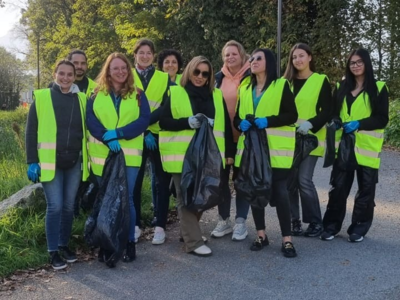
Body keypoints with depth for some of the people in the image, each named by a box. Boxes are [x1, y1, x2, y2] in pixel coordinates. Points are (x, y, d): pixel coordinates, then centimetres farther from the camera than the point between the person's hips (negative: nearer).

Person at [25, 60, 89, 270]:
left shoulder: (81, 99, 8)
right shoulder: (42, 97, -2)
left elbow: (87, 129, 14)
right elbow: (31, 131, -2)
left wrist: (88, 158, 9)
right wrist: (32, 161, -8)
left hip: (74, 162, 3)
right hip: (50, 162, -3)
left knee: (68, 205, 10)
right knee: (55, 206, -4)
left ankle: (64, 245, 25)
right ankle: (53, 251, 8)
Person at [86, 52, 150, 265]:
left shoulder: (138, 95, 8)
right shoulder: (97, 95, 9)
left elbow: (144, 120, -4)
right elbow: (90, 120, -2)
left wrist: (118, 133, -15)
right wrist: (107, 138, -18)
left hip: (129, 154, -1)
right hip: (102, 154, 1)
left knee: (127, 198, 0)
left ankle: (129, 242, 12)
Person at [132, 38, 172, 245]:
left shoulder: (164, 78, 8)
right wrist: (143, 132, -12)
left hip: (159, 135, 0)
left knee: (162, 181, 1)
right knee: (134, 181, 3)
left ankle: (160, 226, 9)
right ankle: (135, 225, 14)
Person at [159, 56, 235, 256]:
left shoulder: (216, 95, 13)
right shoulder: (175, 93, 3)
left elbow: (225, 125, 12)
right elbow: (163, 121, -3)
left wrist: (229, 152, 7)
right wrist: (187, 122, -17)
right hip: (182, 155, -4)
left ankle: (189, 231, 30)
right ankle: (194, 242, 4)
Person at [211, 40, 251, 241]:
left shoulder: (250, 76, -3)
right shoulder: (219, 78, 8)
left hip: (243, 136, -4)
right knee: (221, 178, 8)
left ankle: (240, 222, 14)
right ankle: (224, 220, 20)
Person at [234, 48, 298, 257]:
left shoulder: (281, 85, 1)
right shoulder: (245, 89, 16)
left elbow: (292, 115, -5)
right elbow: (237, 117, 16)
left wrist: (268, 121, -19)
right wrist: (241, 124, -7)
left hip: (276, 149, -5)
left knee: (280, 192, -6)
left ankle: (287, 239, 2)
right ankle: (261, 235, 19)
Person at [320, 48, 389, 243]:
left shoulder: (379, 88, 1)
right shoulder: (341, 87, 13)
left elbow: (382, 119, -6)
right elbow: (333, 111, 13)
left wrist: (359, 124, -19)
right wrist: (335, 122, -10)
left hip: (367, 146, -2)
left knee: (365, 188, 4)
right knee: (338, 186, 2)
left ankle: (359, 228, 16)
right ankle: (331, 225, 11)